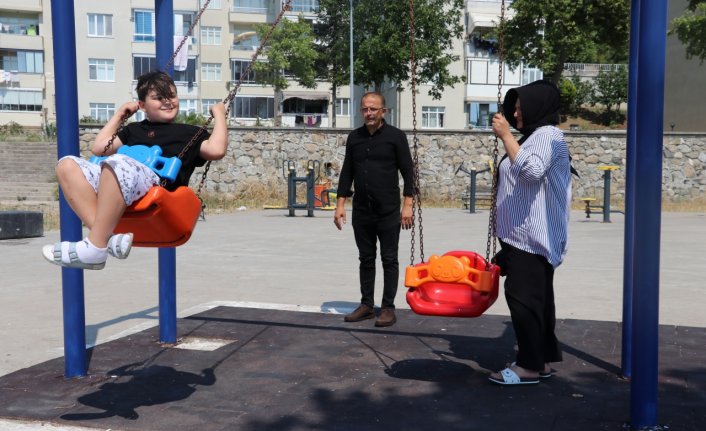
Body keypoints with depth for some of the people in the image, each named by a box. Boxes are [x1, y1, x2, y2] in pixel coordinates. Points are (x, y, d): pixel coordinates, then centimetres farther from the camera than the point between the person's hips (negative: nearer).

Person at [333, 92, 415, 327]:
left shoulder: (395, 136, -2)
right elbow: (347, 172, 12)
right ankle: (367, 305, 19)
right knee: (366, 259, 11)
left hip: (388, 211, -4)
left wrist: (407, 205, -10)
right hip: (361, 211, 4)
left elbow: (407, 171, -4)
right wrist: (340, 204, 6)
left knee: (389, 260, 1)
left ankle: (388, 308, 8)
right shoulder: (354, 137, 9)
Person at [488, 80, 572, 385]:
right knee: (536, 298, 12)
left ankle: (530, 365, -4)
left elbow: (531, 171, -28)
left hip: (532, 237, -11)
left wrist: (506, 136, -25)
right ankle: (542, 358, 19)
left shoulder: (548, 135, -11)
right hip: (524, 235, 11)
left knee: (524, 298, -9)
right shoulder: (535, 136, 23)